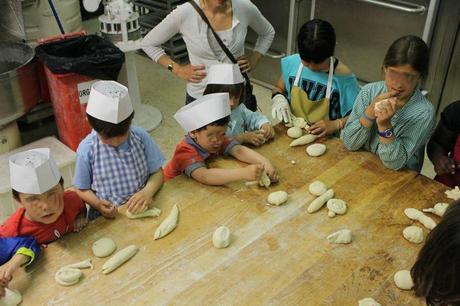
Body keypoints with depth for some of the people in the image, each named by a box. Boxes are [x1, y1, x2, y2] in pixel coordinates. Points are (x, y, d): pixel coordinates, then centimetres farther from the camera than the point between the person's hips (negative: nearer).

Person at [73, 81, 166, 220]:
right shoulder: (87, 149, -8)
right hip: (108, 217, -2)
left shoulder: (140, 137, -4)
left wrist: (148, 192, -15)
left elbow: (157, 172, 4)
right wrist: (98, 204, -16)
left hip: (140, 208, 3)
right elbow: (82, 189, 3)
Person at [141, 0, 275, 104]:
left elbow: (268, 33, 11)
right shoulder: (184, 14, -18)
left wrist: (253, 62, 0)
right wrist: (177, 70, -8)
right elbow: (148, 44, -3)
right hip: (199, 98, -1)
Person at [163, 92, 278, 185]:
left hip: (202, 186, 5)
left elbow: (239, 150, -23)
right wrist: (243, 173, -54)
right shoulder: (185, 152, -30)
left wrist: (264, 162, -40)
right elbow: (204, 176, -45)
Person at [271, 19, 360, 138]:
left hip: (326, 139, -3)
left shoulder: (343, 77, -14)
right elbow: (279, 89, 15)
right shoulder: (291, 63, -3)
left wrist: (336, 124, -21)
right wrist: (278, 98, -5)